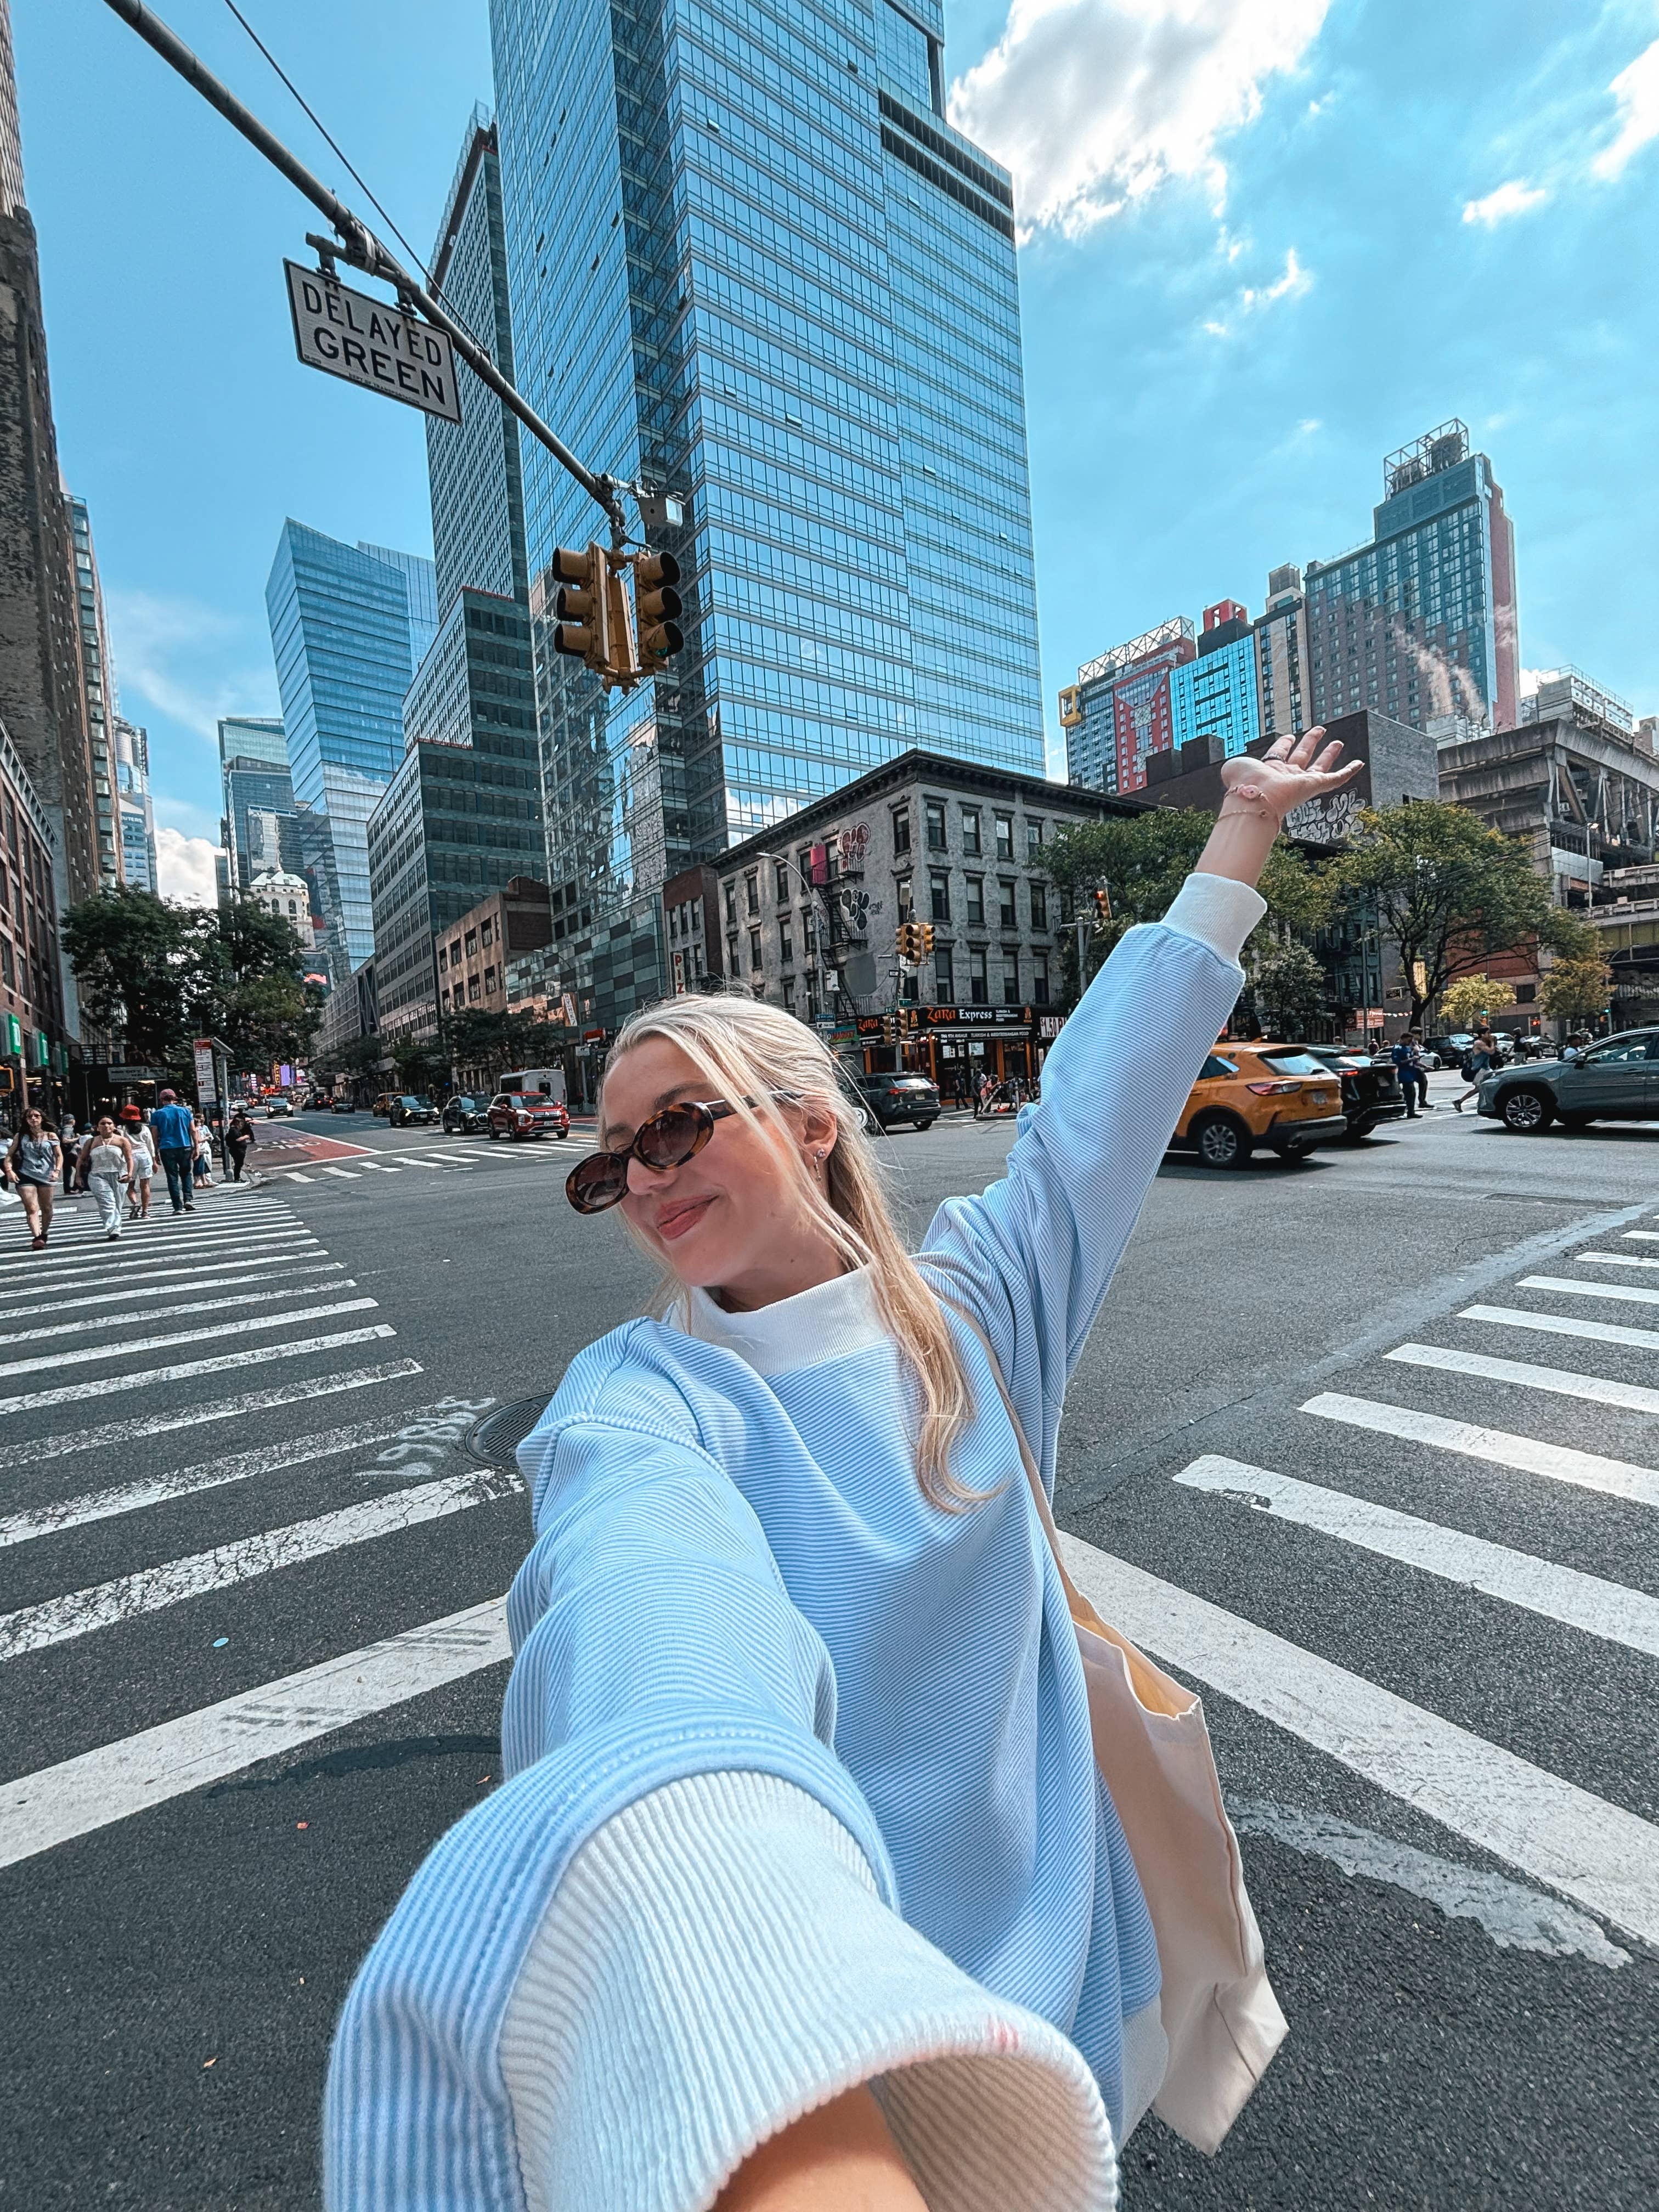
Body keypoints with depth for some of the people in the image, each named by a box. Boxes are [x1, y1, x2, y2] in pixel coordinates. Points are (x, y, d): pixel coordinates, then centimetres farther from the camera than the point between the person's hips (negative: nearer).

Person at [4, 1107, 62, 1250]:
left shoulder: (50, 1136, 7)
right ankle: (37, 1238, -21)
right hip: (26, 1176, -1)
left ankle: (44, 1235, 25)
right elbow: (10, 1156, 7)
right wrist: (9, 1170, -10)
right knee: (31, 1208, -11)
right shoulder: (20, 1137, 8)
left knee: (46, 1209, 9)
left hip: (47, 1177, 1)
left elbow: (59, 1155, 6)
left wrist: (57, 1170, -9)